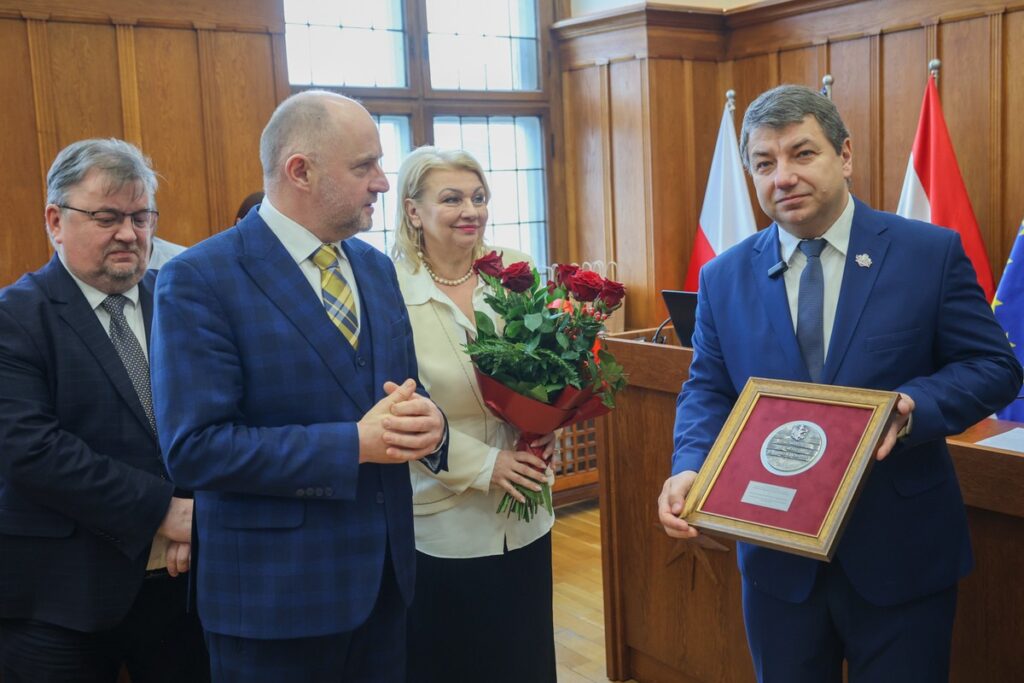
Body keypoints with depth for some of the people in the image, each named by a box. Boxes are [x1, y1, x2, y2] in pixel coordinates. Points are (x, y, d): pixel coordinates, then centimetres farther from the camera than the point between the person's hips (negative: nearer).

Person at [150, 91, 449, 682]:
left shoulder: (377, 267, 7)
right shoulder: (200, 280, -14)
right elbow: (194, 449, -19)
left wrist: (425, 423, -11)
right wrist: (354, 445, -23)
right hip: (275, 593, -6)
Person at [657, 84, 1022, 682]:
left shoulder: (932, 253, -6)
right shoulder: (725, 278, 1)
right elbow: (708, 390, 4)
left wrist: (914, 406, -23)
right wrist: (690, 468, -15)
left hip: (901, 552, -2)